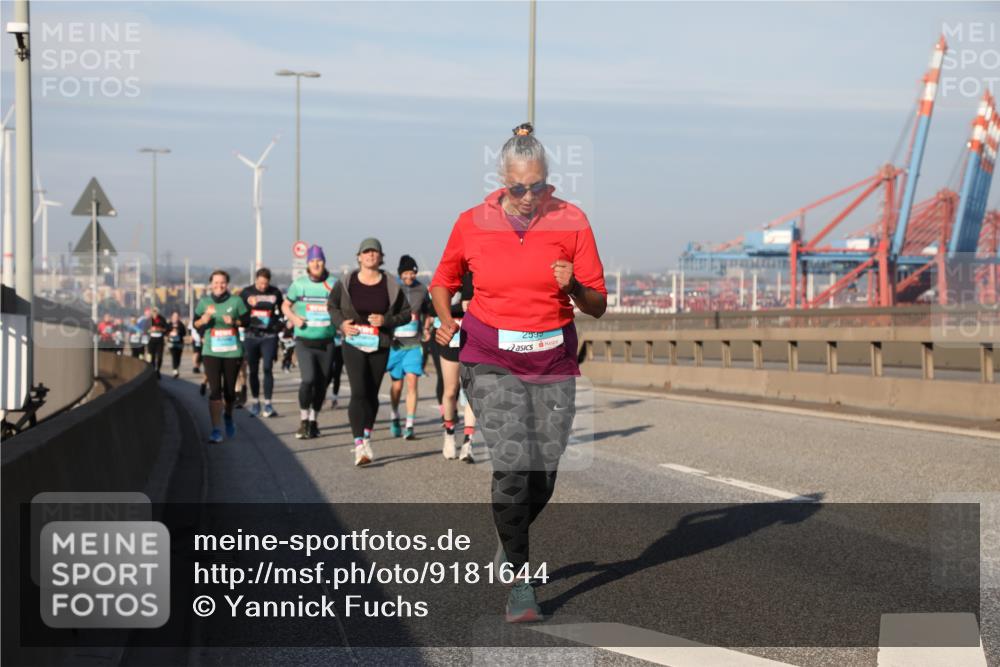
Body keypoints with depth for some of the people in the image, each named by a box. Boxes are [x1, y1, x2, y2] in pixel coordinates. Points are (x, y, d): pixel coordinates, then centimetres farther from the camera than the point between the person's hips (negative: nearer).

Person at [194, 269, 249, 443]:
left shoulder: (236, 301, 0)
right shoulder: (204, 302, 2)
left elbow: (246, 320, 6)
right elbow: (195, 324, 4)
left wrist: (234, 322, -13)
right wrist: (204, 319, -17)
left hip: (233, 352, 1)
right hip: (211, 352, -1)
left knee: (230, 390, 9)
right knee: (215, 390, -10)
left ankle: (228, 416, 41)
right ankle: (215, 430, -7)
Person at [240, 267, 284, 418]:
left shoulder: (275, 292, 2)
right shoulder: (246, 292, 2)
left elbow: (283, 311, 13)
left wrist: (279, 325, 0)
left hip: (269, 336, -1)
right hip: (251, 336, 1)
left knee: (268, 368, -10)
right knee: (253, 371, 7)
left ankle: (268, 404, -8)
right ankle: (255, 402, 20)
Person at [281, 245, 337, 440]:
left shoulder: (333, 284, 2)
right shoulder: (299, 284, 2)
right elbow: (285, 305, 14)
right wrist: (294, 318, -5)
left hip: (326, 342, 2)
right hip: (304, 342, -2)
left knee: (322, 383, 7)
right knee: (308, 379, -17)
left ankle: (313, 420, 25)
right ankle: (303, 420, 0)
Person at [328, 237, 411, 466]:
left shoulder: (391, 286, 0)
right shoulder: (346, 283, 0)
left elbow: (406, 313, 6)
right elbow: (332, 305, 15)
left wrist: (387, 321, -12)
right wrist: (341, 323, -4)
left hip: (379, 346, 2)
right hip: (353, 345, -2)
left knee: (372, 394, 10)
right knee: (358, 393, -14)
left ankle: (366, 439, 27)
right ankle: (359, 446, -20)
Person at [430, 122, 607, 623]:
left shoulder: (571, 222, -1)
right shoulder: (472, 224, 0)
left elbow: (598, 305, 2)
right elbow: (443, 281, 17)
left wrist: (573, 287, -19)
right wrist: (445, 320, -3)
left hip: (554, 360, 2)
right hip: (492, 360, -2)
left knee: (544, 474, 5)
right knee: (513, 466, -15)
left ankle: (510, 539, 37)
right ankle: (520, 580, -4)